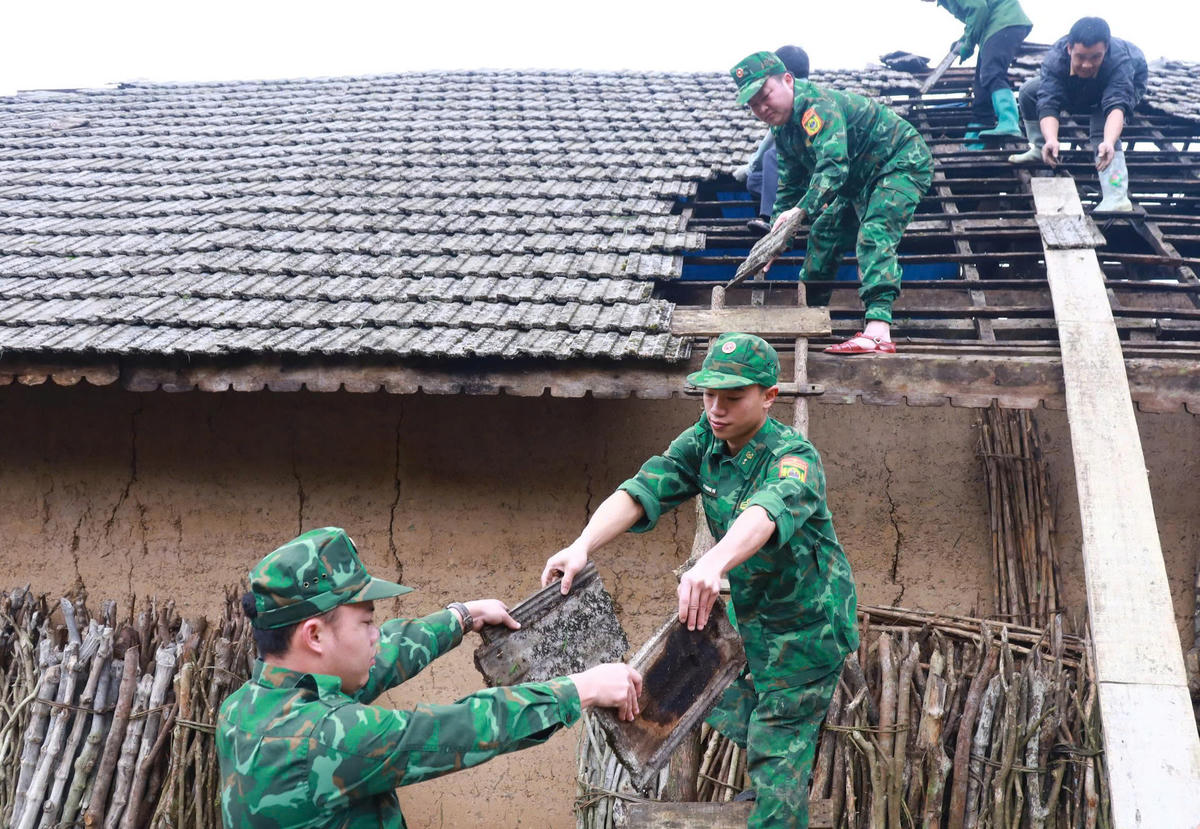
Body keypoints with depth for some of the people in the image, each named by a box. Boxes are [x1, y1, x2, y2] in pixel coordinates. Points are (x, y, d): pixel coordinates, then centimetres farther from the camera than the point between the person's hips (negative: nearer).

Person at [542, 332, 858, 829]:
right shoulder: (703, 442, -8)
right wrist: (581, 547, -39)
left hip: (806, 626, -7)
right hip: (749, 614, 7)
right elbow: (641, 492, -21)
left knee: (775, 755, -5)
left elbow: (766, 513, -50)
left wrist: (713, 564, -71)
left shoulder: (794, 458, -28)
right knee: (725, 712, 20)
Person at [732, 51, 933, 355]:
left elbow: (833, 165, -43)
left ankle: (879, 332, -43)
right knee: (824, 233, 16)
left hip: (902, 162, -10)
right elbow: (790, 187, 10)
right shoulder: (783, 130, 1)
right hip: (861, 179, 11)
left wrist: (802, 210, -55)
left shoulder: (817, 105, -30)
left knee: (874, 235, -30)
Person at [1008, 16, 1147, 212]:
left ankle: (1117, 198, -40)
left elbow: (1116, 105, -54)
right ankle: (1038, 149, 11)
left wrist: (1109, 143, -73)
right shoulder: (1054, 59, -37)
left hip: (1129, 84, -4)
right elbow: (1048, 104, -45)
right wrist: (1051, 140, -65)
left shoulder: (1120, 61, -43)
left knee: (1103, 131, -31)